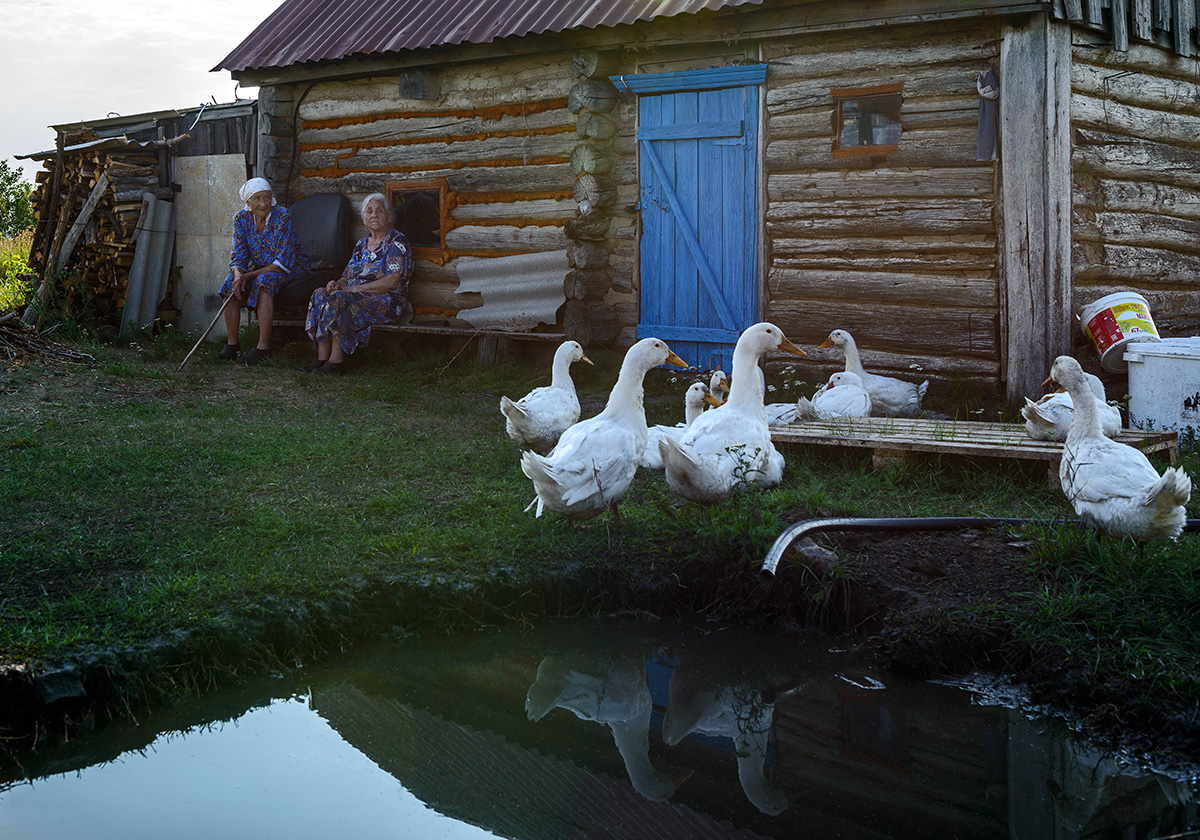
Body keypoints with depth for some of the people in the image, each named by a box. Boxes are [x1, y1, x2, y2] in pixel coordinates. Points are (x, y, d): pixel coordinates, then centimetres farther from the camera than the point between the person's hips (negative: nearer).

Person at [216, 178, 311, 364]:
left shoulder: (282, 217, -22)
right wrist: (238, 275, -31)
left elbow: (283, 262, -25)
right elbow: (238, 256, -7)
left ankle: (264, 347, -36)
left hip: (293, 270, -5)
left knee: (265, 280, -35)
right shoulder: (242, 218, -6)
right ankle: (232, 343, -14)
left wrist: (248, 276, -27)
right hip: (260, 269, 5)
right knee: (231, 282, -21)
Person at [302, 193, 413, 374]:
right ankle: (322, 358, -22)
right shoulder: (362, 243, 20)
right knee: (320, 295, -18)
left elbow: (392, 282, -16)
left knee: (338, 300, -31)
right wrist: (338, 283, -6)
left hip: (386, 302, -7)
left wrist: (357, 288, -17)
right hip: (359, 297, 7)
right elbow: (349, 276, 20)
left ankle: (336, 361, -29)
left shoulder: (396, 241, -5)